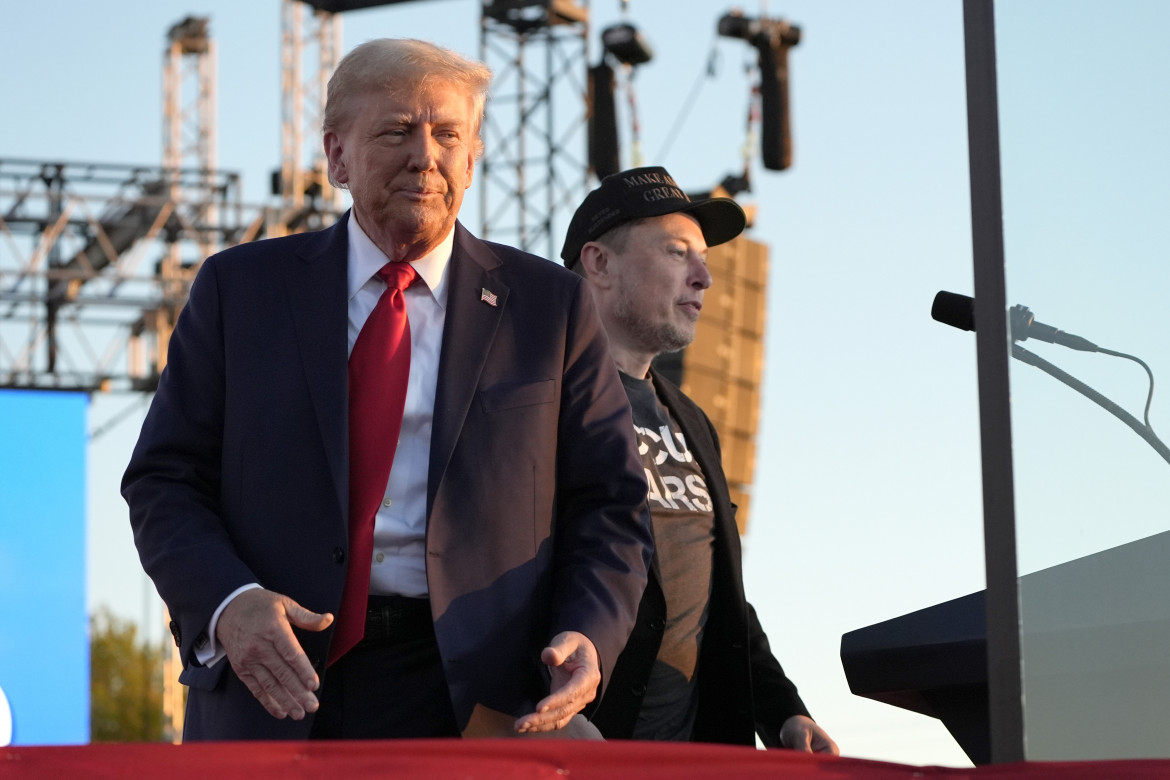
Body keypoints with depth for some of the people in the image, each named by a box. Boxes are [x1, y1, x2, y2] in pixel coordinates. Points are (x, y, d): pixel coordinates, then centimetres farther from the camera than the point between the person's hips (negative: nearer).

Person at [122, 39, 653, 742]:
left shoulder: (550, 307, 8)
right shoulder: (240, 289, 9)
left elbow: (610, 505, 8)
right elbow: (166, 481, 6)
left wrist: (587, 639, -12)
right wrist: (228, 603, -14)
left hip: (472, 700, 0)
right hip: (272, 689, 1)